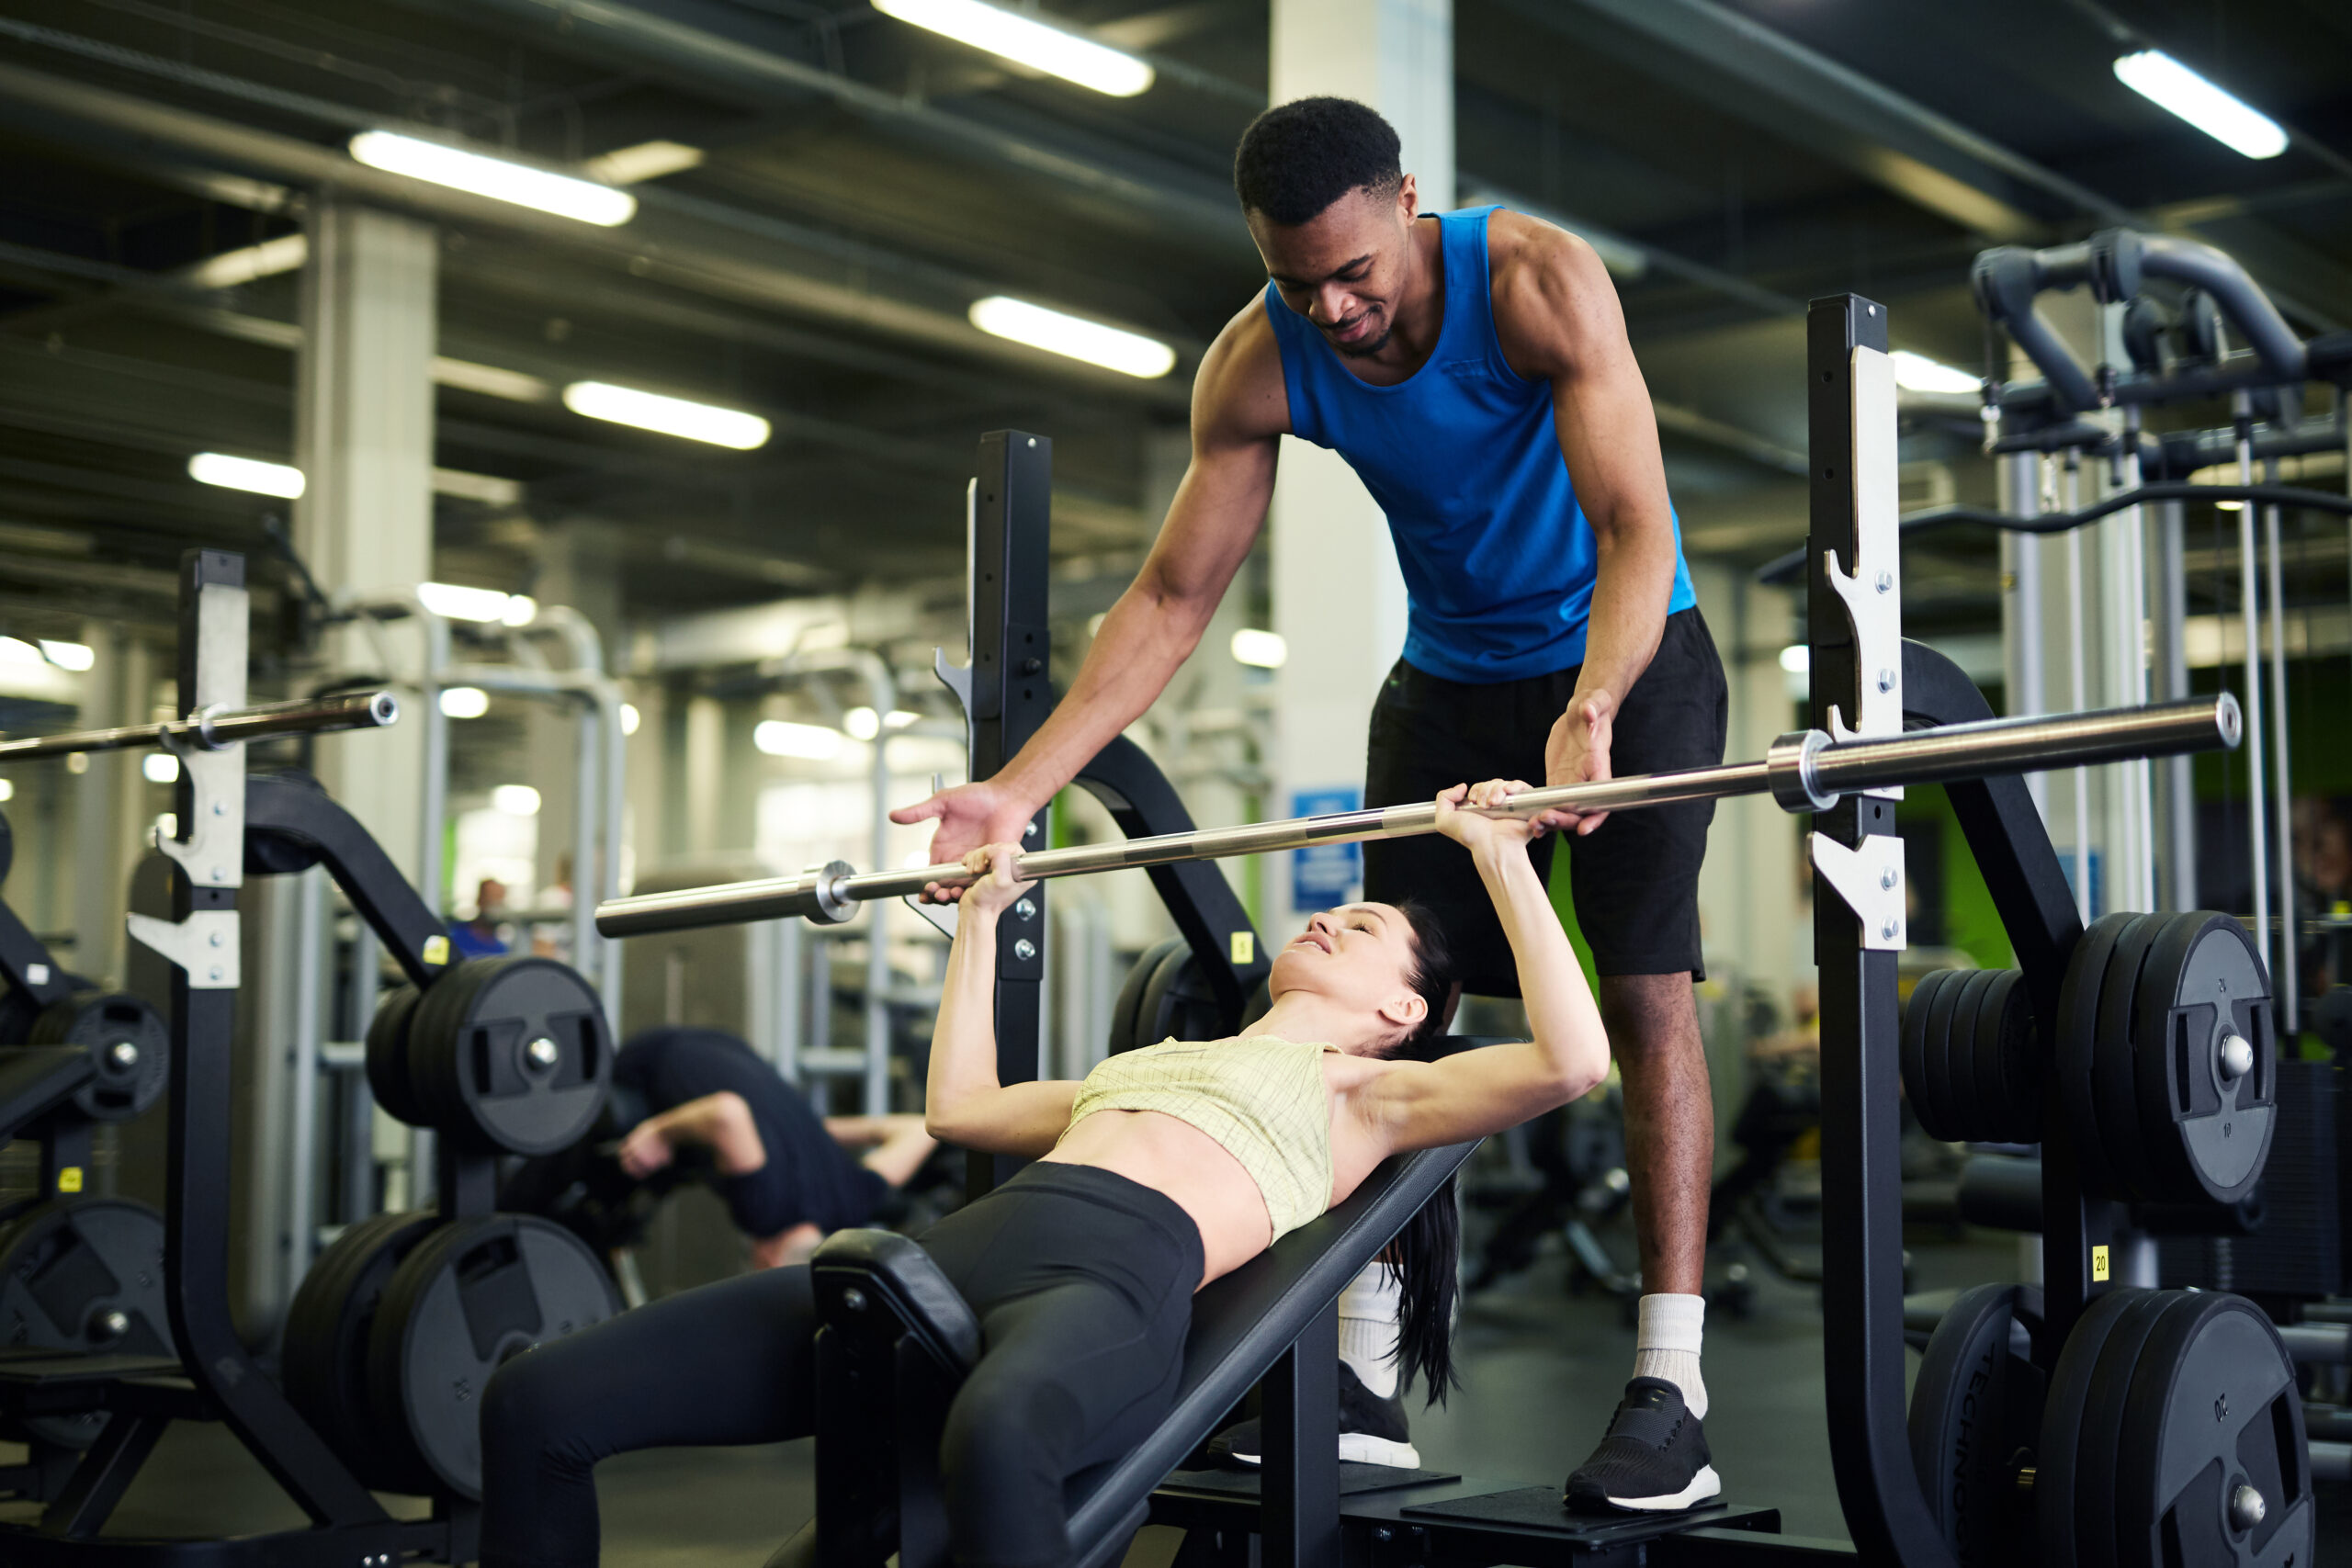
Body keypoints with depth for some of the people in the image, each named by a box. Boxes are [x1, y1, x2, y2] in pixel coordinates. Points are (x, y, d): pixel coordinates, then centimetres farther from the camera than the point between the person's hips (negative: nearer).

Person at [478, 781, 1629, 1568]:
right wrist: (983, 915, 47)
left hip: (1121, 1276, -6)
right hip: (956, 1250, 7)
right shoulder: (1164, 1061, 38)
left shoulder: (1366, 1092, 19)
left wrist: (1500, 857, 9)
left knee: (996, 1434, -48)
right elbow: (960, 1107, 44)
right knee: (539, 1400, -11)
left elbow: (1570, 1058, 3)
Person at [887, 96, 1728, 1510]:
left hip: (1626, 654, -4)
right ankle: (1364, 1375, 1)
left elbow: (1635, 525, -35)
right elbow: (1173, 599, -14)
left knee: (1647, 991, -15)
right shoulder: (1257, 365, -15)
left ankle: (1671, 1384, -14)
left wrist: (1591, 707, -55)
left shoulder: (1539, 280, -27)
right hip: (1448, 677, 4)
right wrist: (1020, 788, -23)